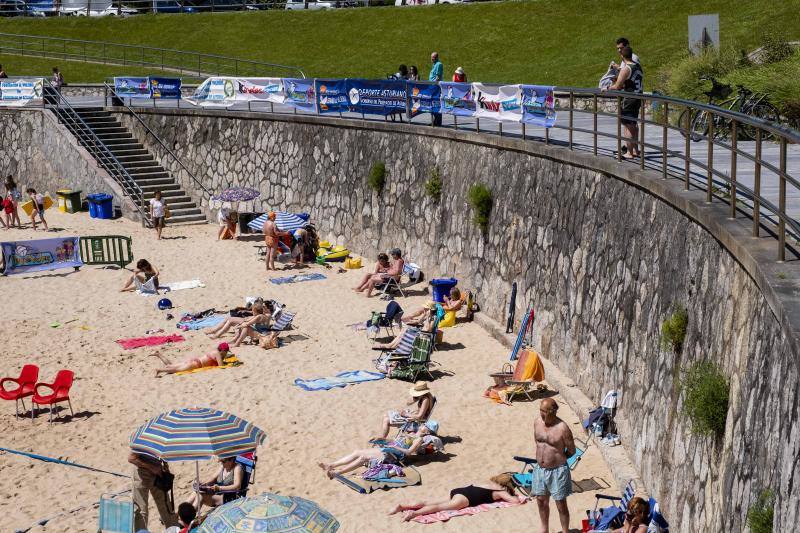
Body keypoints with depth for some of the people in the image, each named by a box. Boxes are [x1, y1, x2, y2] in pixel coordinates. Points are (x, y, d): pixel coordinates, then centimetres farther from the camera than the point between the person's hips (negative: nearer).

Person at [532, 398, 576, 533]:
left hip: (557, 471, -6)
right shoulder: (537, 422, -3)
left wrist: (558, 458, 4)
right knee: (541, 501, 19)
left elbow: (571, 451, -8)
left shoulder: (562, 428, -20)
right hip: (540, 469, 6)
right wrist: (544, 456, 10)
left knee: (561, 505, 6)